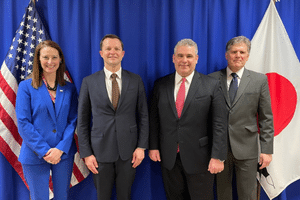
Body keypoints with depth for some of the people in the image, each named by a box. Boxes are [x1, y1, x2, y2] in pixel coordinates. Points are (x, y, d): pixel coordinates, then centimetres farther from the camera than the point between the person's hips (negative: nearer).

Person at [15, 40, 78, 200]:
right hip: (35, 155, -2)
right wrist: (44, 151, -14)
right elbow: (23, 123, -7)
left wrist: (61, 149, -11)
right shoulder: (26, 87, -2)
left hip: (64, 154, 2)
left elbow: (73, 121, 1)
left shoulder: (69, 88, 4)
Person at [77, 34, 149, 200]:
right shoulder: (89, 82, -1)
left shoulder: (136, 80, 1)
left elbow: (143, 116, 3)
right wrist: (86, 153, -3)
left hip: (128, 151, 1)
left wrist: (141, 146, -3)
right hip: (100, 151, 0)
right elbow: (82, 121, 1)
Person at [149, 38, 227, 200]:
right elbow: (154, 118, 7)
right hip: (168, 157, 3)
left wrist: (218, 156, -12)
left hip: (199, 158, -2)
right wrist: (153, 146, 3)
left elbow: (219, 124, -8)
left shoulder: (212, 85, -5)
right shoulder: (160, 85, 3)